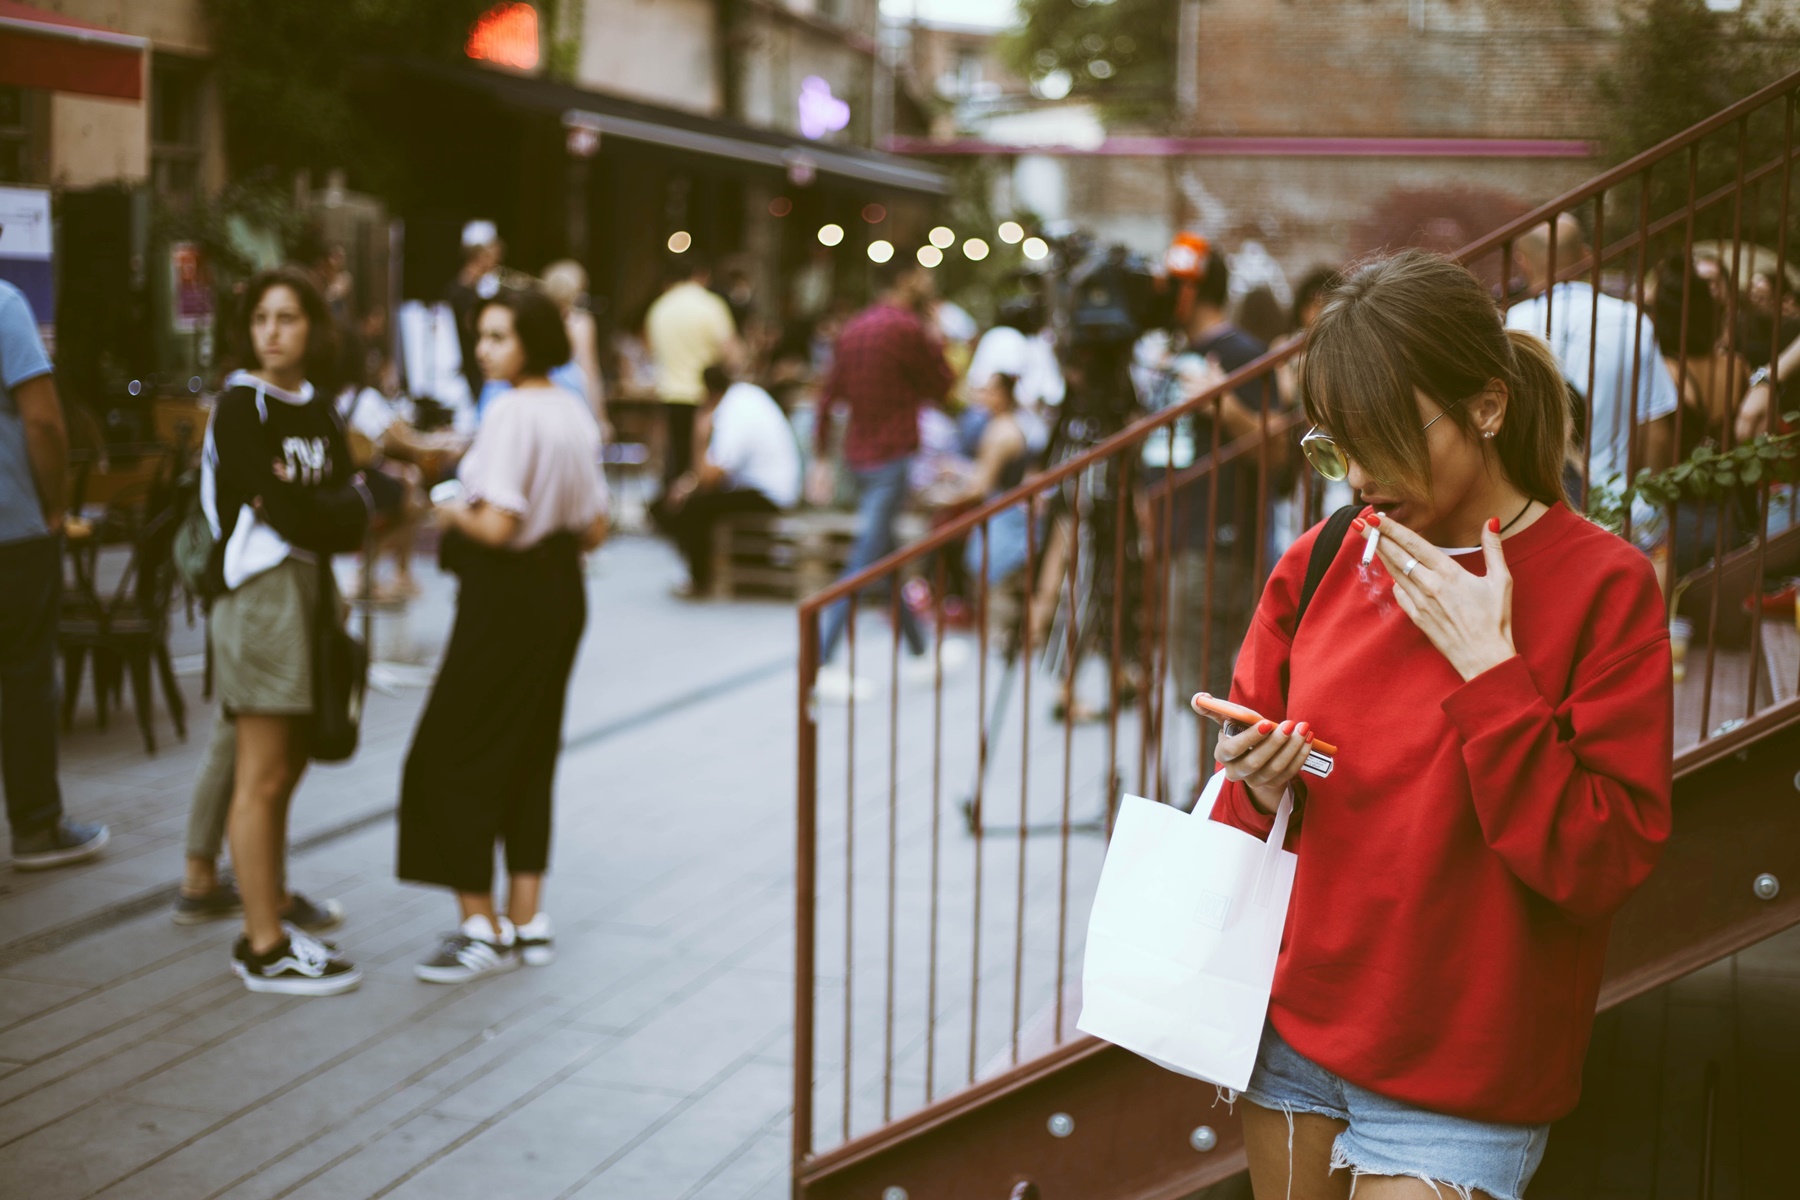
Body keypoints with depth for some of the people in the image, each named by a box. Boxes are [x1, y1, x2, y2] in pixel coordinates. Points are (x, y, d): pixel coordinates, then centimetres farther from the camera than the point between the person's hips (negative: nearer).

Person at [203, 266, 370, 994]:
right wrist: (327, 513, -2)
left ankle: (271, 925, 19)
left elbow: (354, 511, 3)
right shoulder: (242, 405, -6)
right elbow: (272, 504, -16)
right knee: (263, 777, -6)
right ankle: (264, 949, -1)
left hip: (310, 588, 8)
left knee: (284, 771, 11)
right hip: (258, 587, -7)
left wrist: (302, 507, -14)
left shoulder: (319, 413, 15)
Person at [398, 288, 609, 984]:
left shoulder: (512, 413, -17)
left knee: (454, 758, 1)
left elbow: (498, 525, -22)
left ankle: (482, 926, 3)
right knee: (531, 755, 15)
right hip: (562, 592, 9)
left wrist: (452, 515, -4)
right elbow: (594, 529, 11)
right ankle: (527, 920, 20)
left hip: (506, 595, -9)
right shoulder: (576, 413, 8)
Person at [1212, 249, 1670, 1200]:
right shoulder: (1318, 565, 1)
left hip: (1458, 1080, -4)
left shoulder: (1604, 585, -12)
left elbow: (1601, 866, -18)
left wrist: (1488, 669, -22)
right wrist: (1258, 792, -11)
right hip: (1294, 1026, 4)